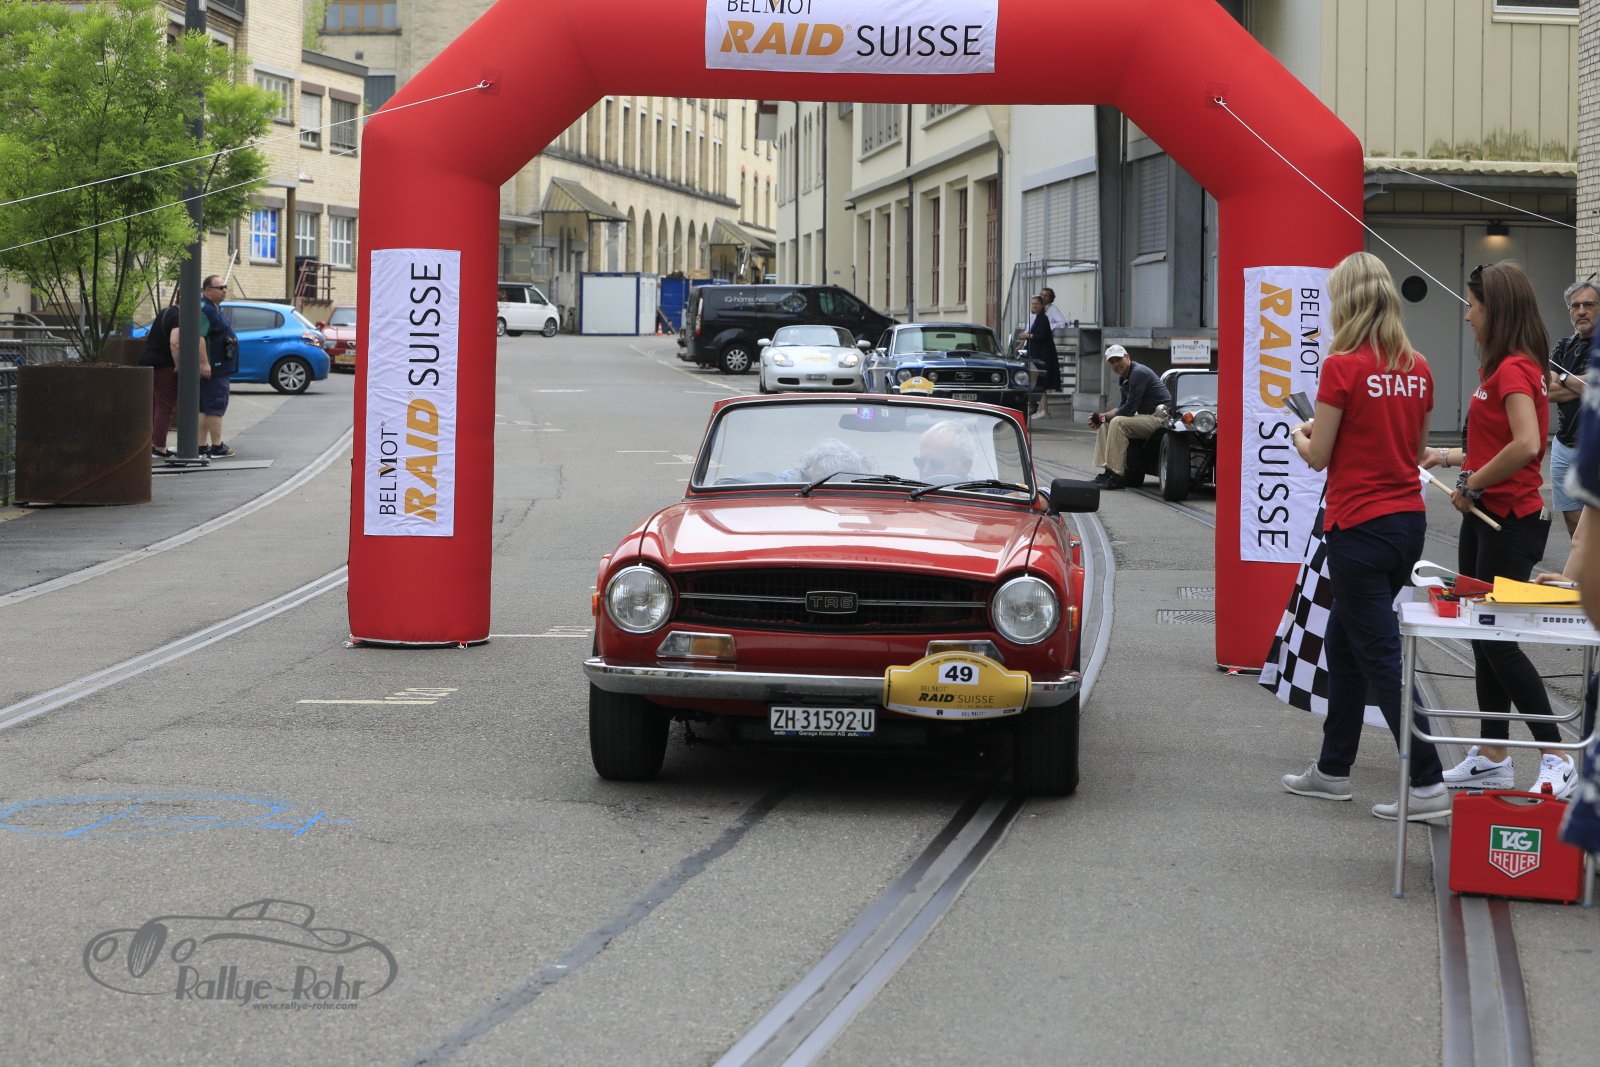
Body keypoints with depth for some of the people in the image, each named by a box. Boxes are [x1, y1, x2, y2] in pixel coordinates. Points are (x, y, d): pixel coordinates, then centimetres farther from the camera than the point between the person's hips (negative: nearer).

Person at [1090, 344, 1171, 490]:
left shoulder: (1139, 373, -19)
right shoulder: (1124, 377, 12)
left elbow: (1129, 410, -21)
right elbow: (1124, 405, 18)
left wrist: (1102, 417, -11)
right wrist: (1103, 416, 1)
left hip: (1161, 417, -11)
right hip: (1147, 416, 11)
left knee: (1118, 422, -27)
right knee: (1105, 424, 7)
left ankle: (1116, 477, -28)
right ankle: (1107, 472, 1)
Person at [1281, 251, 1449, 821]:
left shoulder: (1343, 367, -15)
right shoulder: (1416, 368, 5)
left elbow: (1319, 457, -11)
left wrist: (1300, 435, 12)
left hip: (1359, 527, -8)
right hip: (1409, 520, 8)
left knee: (1381, 656, -3)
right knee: (1344, 641, 20)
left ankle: (1428, 785, -6)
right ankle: (1333, 769, 29)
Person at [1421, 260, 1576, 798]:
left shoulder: (1514, 369, -17)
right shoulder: (1507, 367, 12)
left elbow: (1526, 446, -29)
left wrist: (1473, 484, -19)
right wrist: (1446, 456, 16)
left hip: (1510, 520, -10)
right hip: (1488, 518, 10)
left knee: (1498, 641, -6)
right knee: (1483, 635, 13)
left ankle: (1559, 759, -2)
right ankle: (1491, 757, 20)